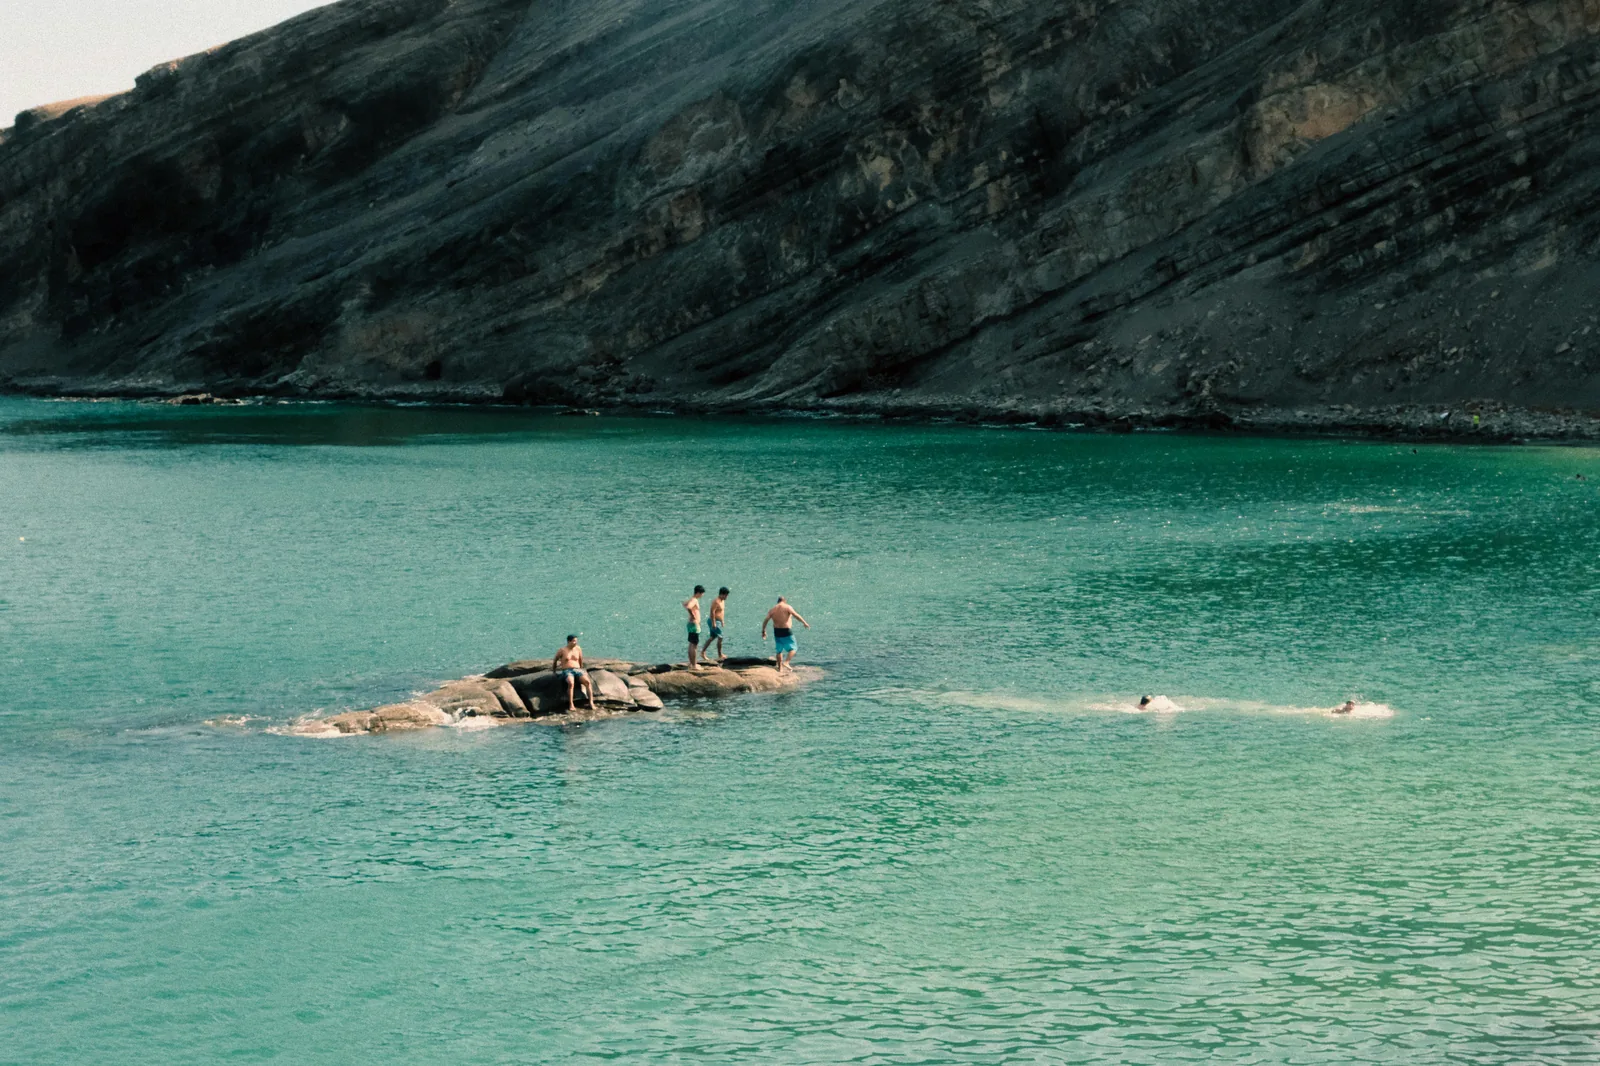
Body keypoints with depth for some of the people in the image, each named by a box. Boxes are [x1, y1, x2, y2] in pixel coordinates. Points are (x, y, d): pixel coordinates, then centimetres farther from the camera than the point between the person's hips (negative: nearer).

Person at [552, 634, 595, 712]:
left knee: (587, 681, -27)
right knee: (571, 683, -38)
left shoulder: (578, 649, 10)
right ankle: (571, 705, -39)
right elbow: (555, 660, 14)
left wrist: (581, 670, 25)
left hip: (577, 670, 4)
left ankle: (591, 703, -28)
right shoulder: (562, 650, 0)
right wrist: (554, 672, 19)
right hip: (566, 671, -4)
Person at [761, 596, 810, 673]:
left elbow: (765, 620, 2)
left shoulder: (772, 610, 8)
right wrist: (804, 623, -15)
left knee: (779, 651, 15)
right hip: (786, 631, -5)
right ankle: (786, 662, -16)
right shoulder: (787, 607, -4)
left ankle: (780, 668, 17)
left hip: (777, 632, 5)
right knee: (792, 649, 5)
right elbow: (796, 615, -17)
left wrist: (763, 631, 7)